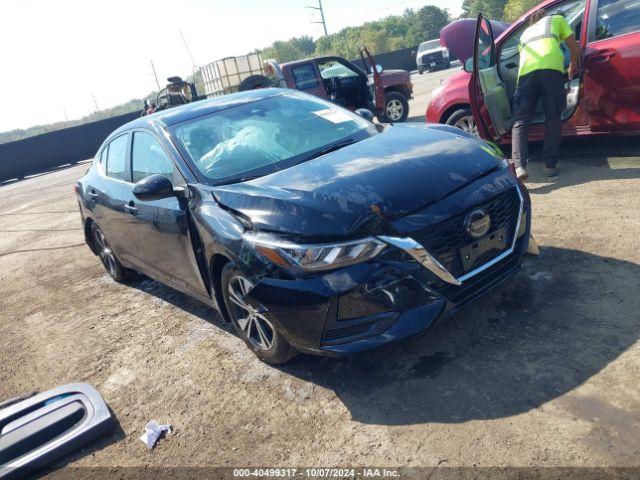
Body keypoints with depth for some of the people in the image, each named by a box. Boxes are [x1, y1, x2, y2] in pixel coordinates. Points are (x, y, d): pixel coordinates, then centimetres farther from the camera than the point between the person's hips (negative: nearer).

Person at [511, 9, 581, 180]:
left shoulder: (525, 33, 41)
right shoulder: (556, 19, 33)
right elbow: (575, 48, 28)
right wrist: (574, 67, 46)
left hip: (527, 71, 2)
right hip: (552, 69, -1)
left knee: (520, 122, -1)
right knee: (553, 121, 8)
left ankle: (520, 166, -20)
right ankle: (550, 165, 6)